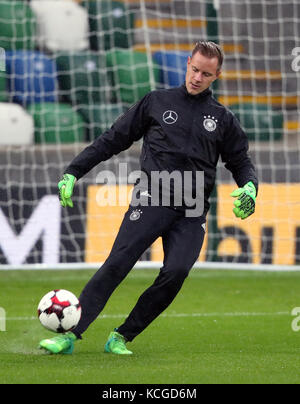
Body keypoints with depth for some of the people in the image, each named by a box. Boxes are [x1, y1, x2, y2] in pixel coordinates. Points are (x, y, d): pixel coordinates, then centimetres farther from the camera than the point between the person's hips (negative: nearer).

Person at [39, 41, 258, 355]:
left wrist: (249, 187, 0)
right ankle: (70, 335, -19)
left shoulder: (223, 119, 16)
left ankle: (121, 338, -9)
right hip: (152, 198, -1)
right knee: (117, 264, -18)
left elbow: (240, 162, 23)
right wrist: (73, 171, 8)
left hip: (192, 211, 2)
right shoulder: (157, 102, 12)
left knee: (176, 272, -20)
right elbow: (113, 140, 14)